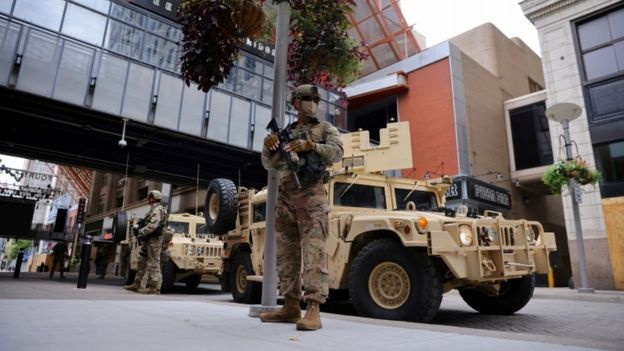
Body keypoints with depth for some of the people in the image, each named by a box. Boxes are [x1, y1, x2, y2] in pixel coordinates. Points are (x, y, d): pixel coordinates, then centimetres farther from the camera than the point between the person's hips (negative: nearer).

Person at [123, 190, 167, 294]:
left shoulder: (157, 209, -12)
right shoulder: (153, 210, 21)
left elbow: (153, 225, -23)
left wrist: (141, 232, -15)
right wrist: (139, 229, 9)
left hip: (154, 240, -11)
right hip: (149, 240, 11)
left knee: (153, 263, -8)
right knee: (142, 262, 15)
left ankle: (154, 287, -5)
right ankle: (136, 284, 23)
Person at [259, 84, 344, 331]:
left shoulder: (325, 128, 13)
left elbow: (337, 153, -4)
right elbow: (270, 164, 16)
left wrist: (310, 145, -17)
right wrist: (268, 146, -5)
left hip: (310, 195, -5)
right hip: (285, 197, 5)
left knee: (313, 251, -13)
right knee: (286, 253, 4)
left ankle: (313, 310, -16)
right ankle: (291, 307, 11)